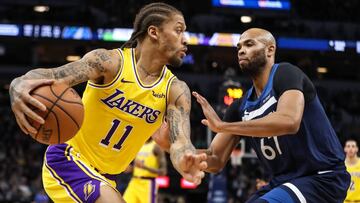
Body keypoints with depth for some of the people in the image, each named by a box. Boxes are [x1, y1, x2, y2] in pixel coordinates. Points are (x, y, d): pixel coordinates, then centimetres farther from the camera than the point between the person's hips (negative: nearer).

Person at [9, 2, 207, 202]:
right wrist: (20, 85, -53)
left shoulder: (176, 91, -5)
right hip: (68, 159, -7)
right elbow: (50, 76, -28)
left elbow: (180, 142, -18)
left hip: (104, 175, 7)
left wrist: (184, 161, -44)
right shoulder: (110, 62, -17)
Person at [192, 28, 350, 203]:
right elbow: (215, 161, 10)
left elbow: (289, 122, -33)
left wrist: (222, 126, -29)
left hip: (322, 178, -8)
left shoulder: (285, 74, -13)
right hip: (283, 182, 8)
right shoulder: (241, 107, 9)